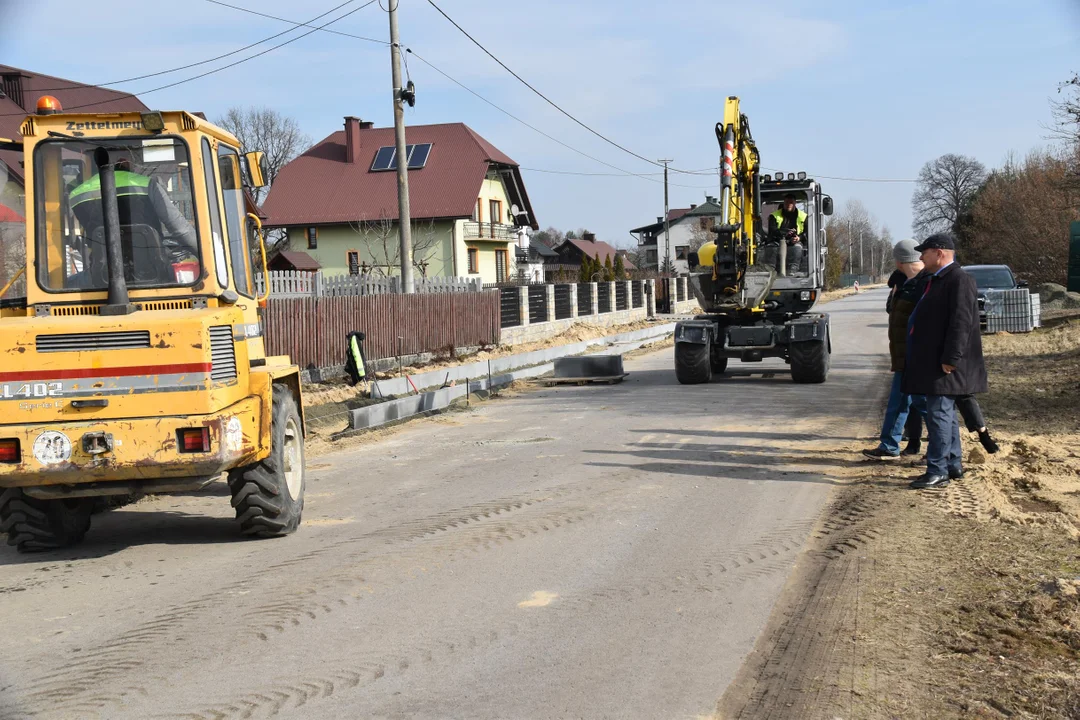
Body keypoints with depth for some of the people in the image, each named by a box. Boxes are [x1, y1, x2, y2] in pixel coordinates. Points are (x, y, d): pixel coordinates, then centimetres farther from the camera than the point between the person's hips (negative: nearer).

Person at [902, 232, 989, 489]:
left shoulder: (959, 280, -15)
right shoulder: (935, 280, 17)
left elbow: (961, 321, -22)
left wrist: (950, 359, -24)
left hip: (945, 365, -10)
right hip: (932, 363, 10)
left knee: (939, 415, -9)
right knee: (945, 415, 15)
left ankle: (938, 472, -7)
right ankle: (953, 465, 24)